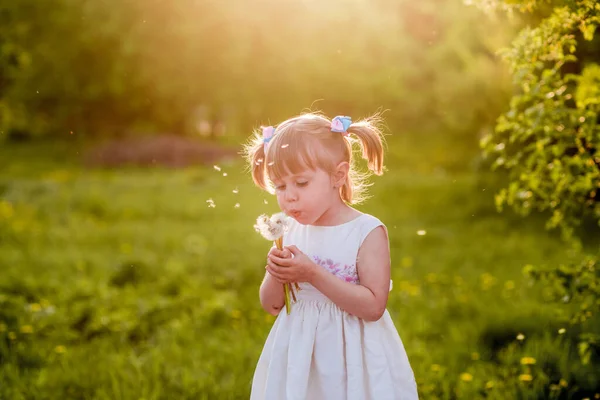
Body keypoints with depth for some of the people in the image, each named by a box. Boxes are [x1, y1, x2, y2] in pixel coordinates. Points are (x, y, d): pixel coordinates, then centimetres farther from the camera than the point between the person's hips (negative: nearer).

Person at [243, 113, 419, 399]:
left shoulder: (367, 231, -13)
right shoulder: (291, 232, 0)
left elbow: (373, 306, -20)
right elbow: (271, 306, 7)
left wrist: (313, 274, -24)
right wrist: (276, 276, -14)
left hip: (350, 360, -4)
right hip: (298, 356, 4)